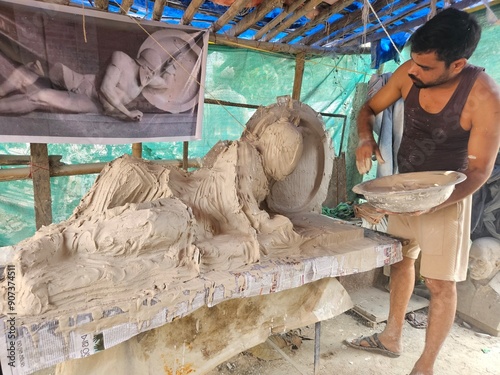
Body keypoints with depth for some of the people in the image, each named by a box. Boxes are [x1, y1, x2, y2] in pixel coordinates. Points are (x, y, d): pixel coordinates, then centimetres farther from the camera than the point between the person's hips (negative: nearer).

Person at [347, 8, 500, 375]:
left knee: (440, 284, 2)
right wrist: (366, 137, -19)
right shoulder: (408, 73, -12)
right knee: (401, 260, 15)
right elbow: (369, 108, 3)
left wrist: (430, 203, -35)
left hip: (446, 196, -5)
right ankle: (392, 339, 35)